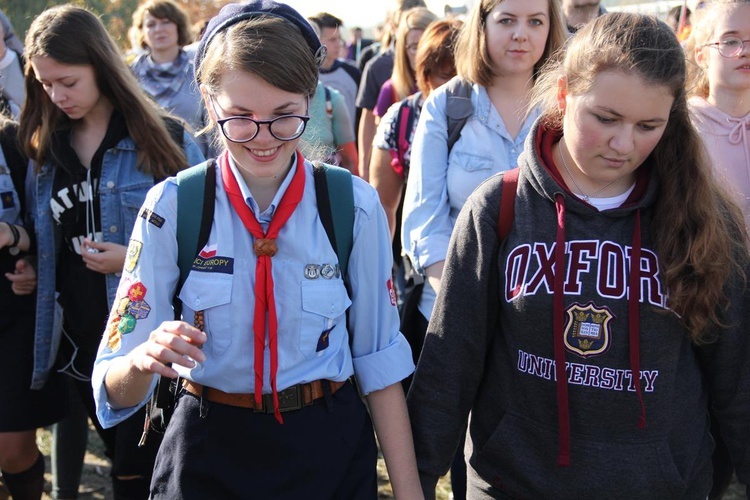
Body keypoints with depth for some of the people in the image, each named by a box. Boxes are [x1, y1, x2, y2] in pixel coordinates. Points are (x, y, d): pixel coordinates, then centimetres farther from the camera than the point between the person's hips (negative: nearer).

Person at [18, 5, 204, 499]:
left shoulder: (165, 141, -8)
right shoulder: (44, 149, 7)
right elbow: (48, 247, 16)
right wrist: (25, 265, -3)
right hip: (79, 342, 4)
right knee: (124, 460, 16)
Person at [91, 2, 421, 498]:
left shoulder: (354, 207, -10)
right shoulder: (172, 207, -13)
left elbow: (379, 359, -3)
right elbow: (116, 393, -13)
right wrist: (144, 360, -35)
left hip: (330, 447, 1)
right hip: (208, 455, 0)